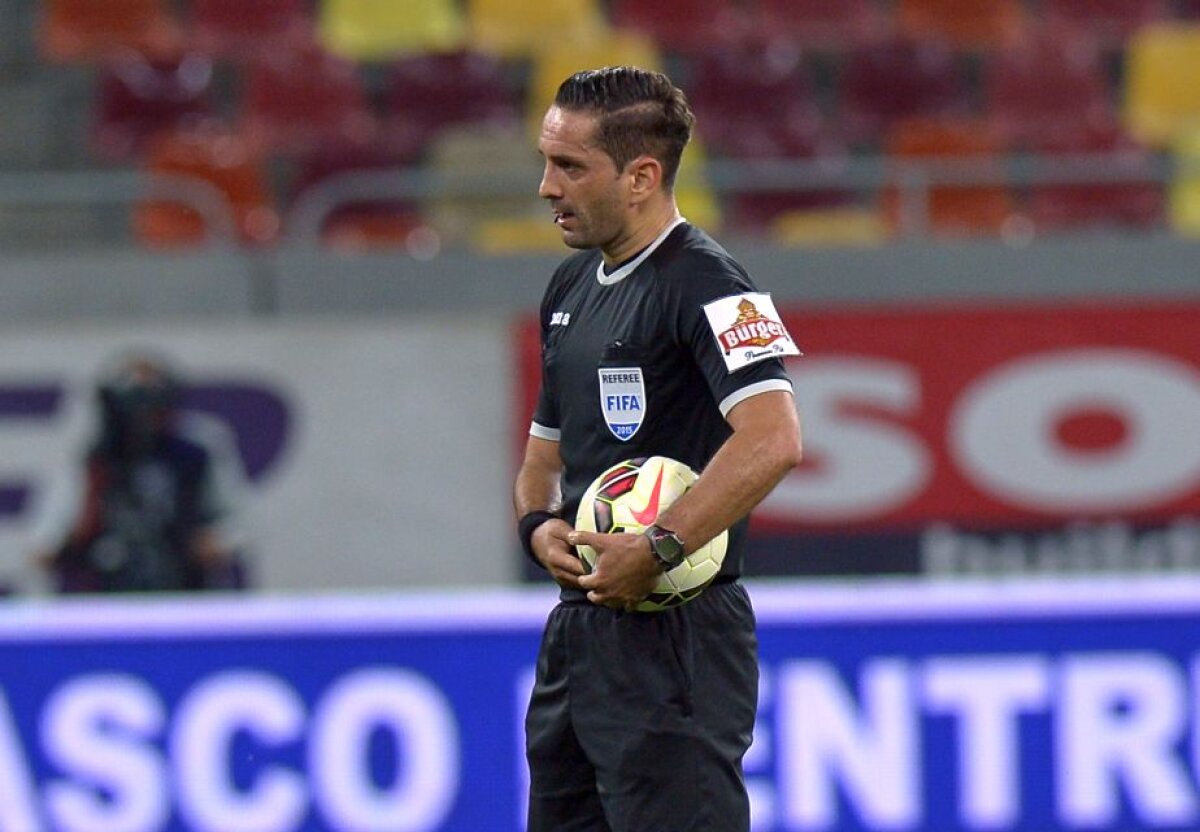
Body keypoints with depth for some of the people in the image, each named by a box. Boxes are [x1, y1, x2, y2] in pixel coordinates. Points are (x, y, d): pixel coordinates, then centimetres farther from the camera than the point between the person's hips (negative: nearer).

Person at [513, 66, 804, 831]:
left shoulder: (700, 282, -13)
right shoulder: (571, 287, 16)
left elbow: (773, 438, -28)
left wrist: (658, 550, -27)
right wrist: (542, 526, 3)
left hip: (675, 637, -9)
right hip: (578, 626, 9)